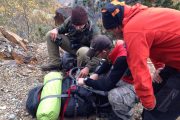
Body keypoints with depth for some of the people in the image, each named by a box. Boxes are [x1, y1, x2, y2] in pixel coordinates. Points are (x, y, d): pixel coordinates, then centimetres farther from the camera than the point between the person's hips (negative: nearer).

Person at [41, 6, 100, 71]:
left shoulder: (93, 31, -32)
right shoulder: (70, 20, -19)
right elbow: (62, 28, 3)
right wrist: (56, 30, -23)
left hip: (83, 48, -5)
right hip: (70, 43, 5)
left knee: (83, 51, -42)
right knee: (50, 35, -9)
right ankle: (55, 63, -5)